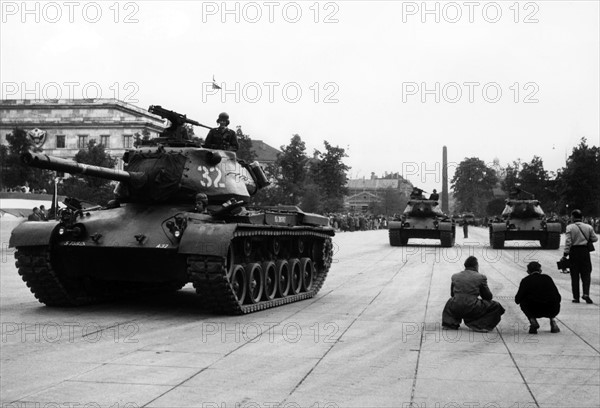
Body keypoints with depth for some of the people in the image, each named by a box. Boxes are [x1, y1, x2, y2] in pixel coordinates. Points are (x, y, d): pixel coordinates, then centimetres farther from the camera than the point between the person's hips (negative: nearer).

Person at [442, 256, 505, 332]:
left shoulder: (455, 276, 9)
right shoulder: (481, 277, 0)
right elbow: (488, 297, 6)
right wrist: (479, 299, 27)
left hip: (456, 310, 4)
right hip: (472, 310, -4)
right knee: (496, 306, 13)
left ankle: (450, 322, 19)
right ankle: (479, 325, -1)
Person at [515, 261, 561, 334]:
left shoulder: (526, 280, 6)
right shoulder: (548, 278, 13)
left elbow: (517, 300, 4)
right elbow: (558, 297, 14)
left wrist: (518, 300, 28)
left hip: (534, 311, -3)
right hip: (552, 311, 3)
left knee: (523, 302, 24)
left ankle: (532, 320, 6)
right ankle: (552, 320, 17)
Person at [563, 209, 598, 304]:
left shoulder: (569, 227, -7)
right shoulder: (588, 227, 0)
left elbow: (568, 242, -11)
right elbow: (595, 239, 5)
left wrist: (565, 254, -7)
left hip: (574, 251, -1)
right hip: (585, 251, 1)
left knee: (574, 275, 6)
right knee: (586, 274, 8)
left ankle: (576, 297, 6)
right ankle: (586, 293, -9)